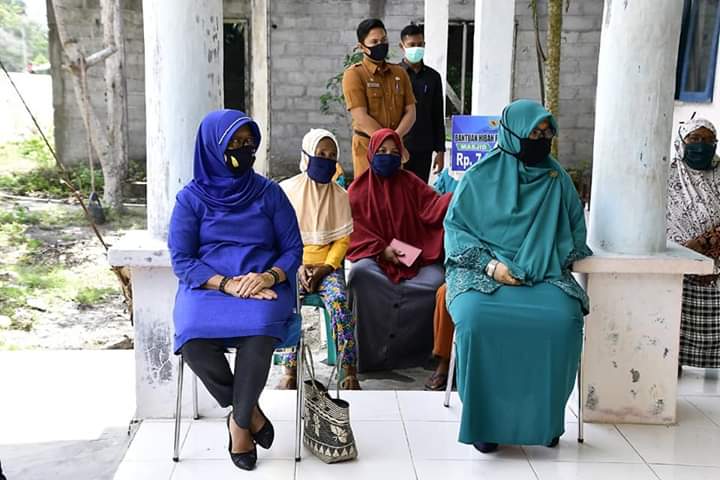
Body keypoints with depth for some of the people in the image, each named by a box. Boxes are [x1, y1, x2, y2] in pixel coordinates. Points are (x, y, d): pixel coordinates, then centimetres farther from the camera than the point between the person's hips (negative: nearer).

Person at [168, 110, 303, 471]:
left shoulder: (269, 193, 7)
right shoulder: (191, 198, 4)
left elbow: (293, 249, 6)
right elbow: (181, 260, -2)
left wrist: (270, 276, -16)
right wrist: (226, 284, -17)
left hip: (263, 288, 0)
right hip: (207, 287, 0)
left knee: (259, 331, -35)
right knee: (194, 338, -33)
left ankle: (239, 421, -11)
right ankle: (250, 411, -6)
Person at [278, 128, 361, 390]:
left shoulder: (340, 195, 8)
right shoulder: (287, 190, 3)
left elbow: (343, 239, 6)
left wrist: (326, 267, -9)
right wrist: (298, 266, -11)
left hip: (327, 265, 1)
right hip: (293, 263, -1)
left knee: (339, 301, -29)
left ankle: (349, 371, -23)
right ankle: (290, 371, -22)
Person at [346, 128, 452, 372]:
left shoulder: (410, 183, 10)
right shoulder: (358, 190, 8)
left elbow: (432, 208, -4)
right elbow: (355, 231, 3)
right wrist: (381, 250, -11)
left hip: (415, 255, 1)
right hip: (374, 256, -1)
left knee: (435, 280, -28)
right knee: (360, 272, -34)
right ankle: (370, 352, -22)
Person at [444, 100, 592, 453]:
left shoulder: (557, 179, 13)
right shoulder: (481, 176, 4)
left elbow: (574, 229, 20)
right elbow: (455, 226, 2)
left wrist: (553, 262, 1)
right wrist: (490, 264, -11)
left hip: (543, 274, 2)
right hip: (484, 270, -2)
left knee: (563, 319, -30)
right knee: (477, 318, -35)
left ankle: (546, 417, -11)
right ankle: (484, 419, -18)